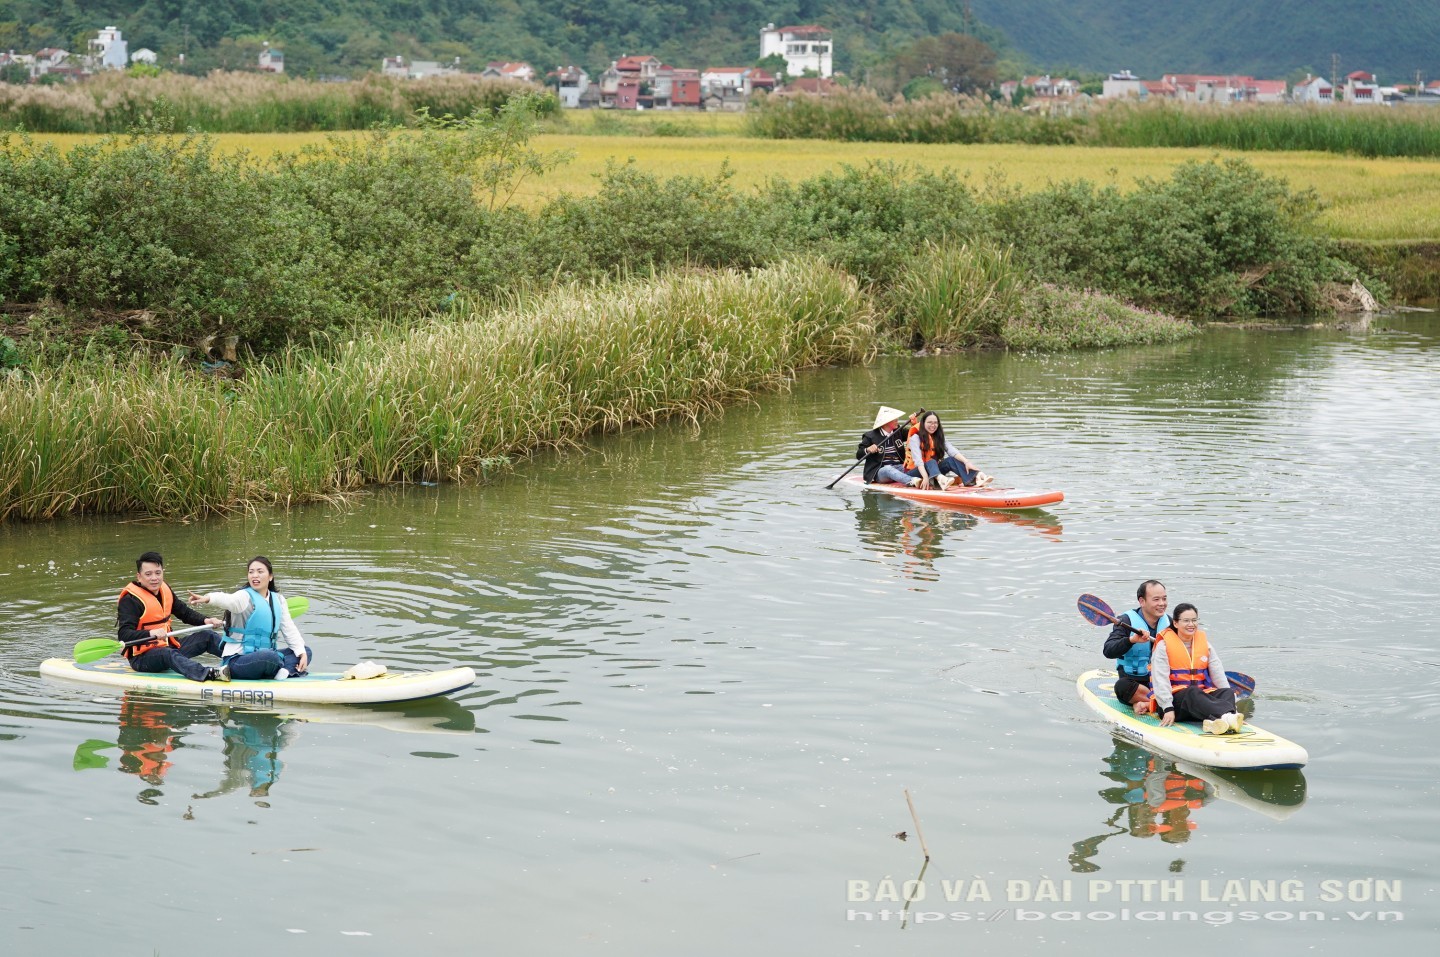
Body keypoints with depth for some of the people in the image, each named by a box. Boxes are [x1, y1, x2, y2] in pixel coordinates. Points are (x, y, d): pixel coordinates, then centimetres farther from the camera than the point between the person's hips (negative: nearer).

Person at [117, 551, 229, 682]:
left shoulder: (164, 590, 9)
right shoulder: (130, 600, -15)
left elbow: (185, 612, 22)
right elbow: (123, 634, -27)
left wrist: (205, 620, 3)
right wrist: (151, 633, -44)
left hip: (167, 646, 9)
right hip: (142, 657, -9)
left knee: (207, 637, 4)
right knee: (168, 654, -38)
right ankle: (209, 674, -64)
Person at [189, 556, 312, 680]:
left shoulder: (278, 600, 11)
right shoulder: (245, 596, -10)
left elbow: (289, 629, 10)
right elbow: (228, 600, -32)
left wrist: (302, 653, -4)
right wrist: (208, 598, -55)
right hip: (237, 660, -7)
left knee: (306, 651, -1)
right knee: (269, 656, -36)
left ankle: (284, 671, -26)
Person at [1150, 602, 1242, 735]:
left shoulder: (1204, 644, 14)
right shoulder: (1163, 646, 0)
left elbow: (1218, 675, 8)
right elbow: (1160, 680, -10)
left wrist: (1230, 703, -4)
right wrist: (1168, 709, -21)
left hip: (1202, 696, 5)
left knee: (1228, 692, -24)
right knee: (1193, 692, -36)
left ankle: (1213, 722, -56)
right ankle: (1226, 715, -62)